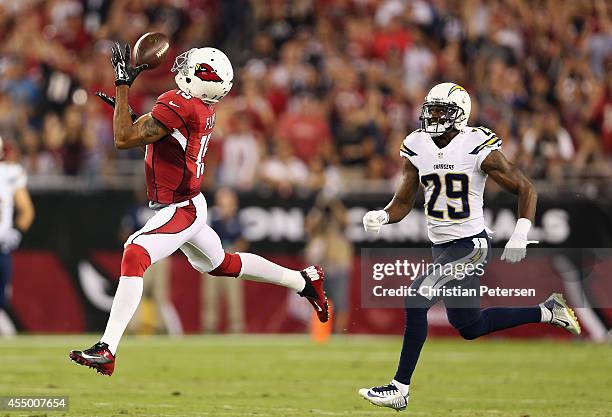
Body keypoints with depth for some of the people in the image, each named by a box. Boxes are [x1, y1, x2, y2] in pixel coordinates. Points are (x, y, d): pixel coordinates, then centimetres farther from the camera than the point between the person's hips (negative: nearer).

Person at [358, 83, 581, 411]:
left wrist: (519, 237, -16)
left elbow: (526, 189, -7)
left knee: (416, 303, -19)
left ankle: (400, 388, -11)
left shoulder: (478, 148, -14)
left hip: (470, 246, -8)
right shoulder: (417, 148, 3)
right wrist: (382, 217, -13)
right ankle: (546, 312, 34)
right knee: (470, 328, 17)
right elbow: (403, 202, 9)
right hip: (441, 247, 8)